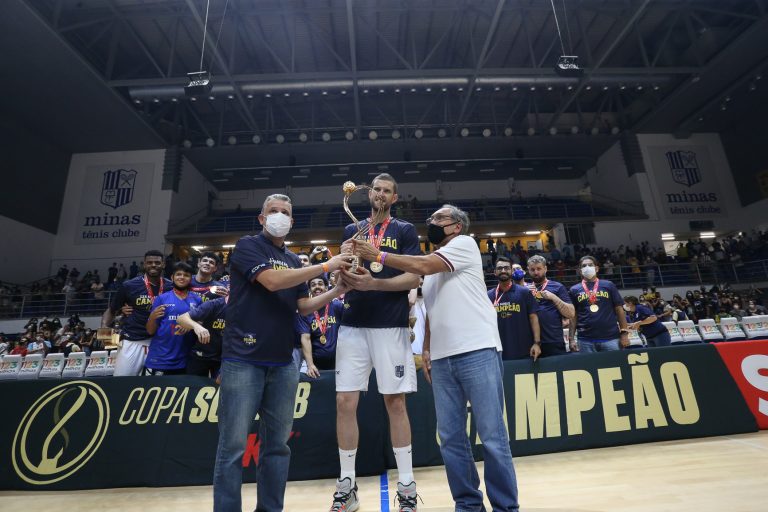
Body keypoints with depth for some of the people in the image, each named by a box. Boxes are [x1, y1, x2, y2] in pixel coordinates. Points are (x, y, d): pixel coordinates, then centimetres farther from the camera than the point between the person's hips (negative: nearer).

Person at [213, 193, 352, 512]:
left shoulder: (293, 260, 16)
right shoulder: (247, 246, -2)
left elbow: (304, 307, 13)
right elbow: (272, 280, -19)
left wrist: (338, 290, 0)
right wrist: (325, 266, -17)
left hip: (283, 363, 6)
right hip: (244, 360, -6)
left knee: (277, 444, 12)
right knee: (233, 445, 1)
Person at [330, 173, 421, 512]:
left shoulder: (405, 230, 5)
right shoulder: (351, 230, 14)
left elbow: (414, 278, -5)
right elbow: (342, 281, 12)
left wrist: (373, 283, -19)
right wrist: (342, 262, -11)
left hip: (391, 326, -3)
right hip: (352, 325, 3)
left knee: (395, 402, 4)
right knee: (345, 402, 4)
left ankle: (406, 485, 21)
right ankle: (346, 485, 22)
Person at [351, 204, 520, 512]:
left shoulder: (464, 243, 1)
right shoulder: (430, 263, 23)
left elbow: (423, 266, -14)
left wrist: (378, 255, -9)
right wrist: (426, 349, 14)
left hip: (477, 351, -7)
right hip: (442, 359, 7)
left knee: (492, 436, -1)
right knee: (450, 438, 9)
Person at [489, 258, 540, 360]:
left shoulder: (524, 292, -1)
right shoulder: (489, 295, 3)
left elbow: (533, 317, -1)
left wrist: (537, 342, -9)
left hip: (524, 350, -1)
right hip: (500, 351, 1)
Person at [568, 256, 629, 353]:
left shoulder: (608, 285, 8)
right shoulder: (574, 290, 7)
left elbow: (619, 309, 7)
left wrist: (624, 333, -1)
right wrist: (571, 338, 0)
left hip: (610, 338, 0)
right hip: (585, 340, 0)